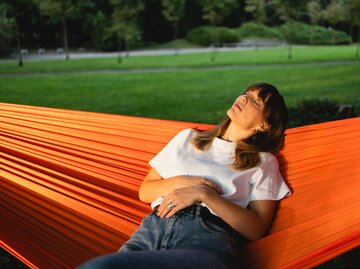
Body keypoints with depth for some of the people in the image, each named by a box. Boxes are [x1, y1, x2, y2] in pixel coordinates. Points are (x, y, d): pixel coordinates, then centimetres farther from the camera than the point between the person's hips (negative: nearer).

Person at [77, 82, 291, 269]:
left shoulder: (264, 162, 16)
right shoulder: (189, 138, 26)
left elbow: (257, 228, 3)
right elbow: (145, 191, 23)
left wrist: (204, 194, -8)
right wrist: (178, 182, 1)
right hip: (155, 226, 4)